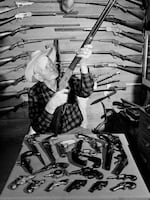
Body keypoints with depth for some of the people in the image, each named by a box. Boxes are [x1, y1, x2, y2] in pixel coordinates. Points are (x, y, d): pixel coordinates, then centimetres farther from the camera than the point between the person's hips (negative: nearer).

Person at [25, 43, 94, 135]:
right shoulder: (34, 93, -13)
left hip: (76, 131, 3)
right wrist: (51, 106, -37)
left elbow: (86, 92, -30)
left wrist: (83, 64, -47)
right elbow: (38, 128, -20)